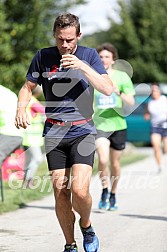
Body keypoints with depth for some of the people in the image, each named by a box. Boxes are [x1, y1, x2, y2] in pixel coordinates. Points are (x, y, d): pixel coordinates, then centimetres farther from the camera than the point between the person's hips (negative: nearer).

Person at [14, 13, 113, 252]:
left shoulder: (89, 55, 1)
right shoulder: (43, 56, 3)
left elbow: (108, 89, -9)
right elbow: (28, 87, 13)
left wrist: (82, 66, -19)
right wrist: (21, 108, -7)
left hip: (83, 131, -2)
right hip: (54, 132, 2)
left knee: (79, 190, -16)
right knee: (60, 193, 0)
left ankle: (86, 225, 15)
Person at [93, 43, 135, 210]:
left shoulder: (122, 77, 0)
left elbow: (131, 102, -6)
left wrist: (119, 93, -23)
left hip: (118, 125, 1)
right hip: (99, 125, -1)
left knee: (115, 163, 10)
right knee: (103, 159, -22)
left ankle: (113, 195, 30)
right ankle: (104, 192, -2)